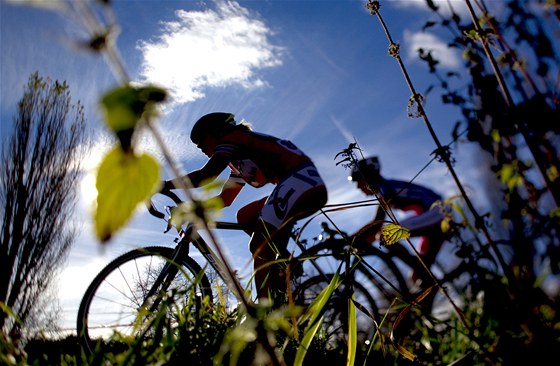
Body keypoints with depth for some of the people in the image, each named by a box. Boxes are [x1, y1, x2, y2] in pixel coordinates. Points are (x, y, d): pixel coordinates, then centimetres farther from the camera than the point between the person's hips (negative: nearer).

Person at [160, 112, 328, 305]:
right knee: (244, 217, 15)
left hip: (301, 179, -10)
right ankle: (283, 262, 5)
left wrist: (163, 185, -9)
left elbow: (207, 174, -12)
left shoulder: (232, 138, 3)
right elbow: (225, 198, 31)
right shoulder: (239, 161, 29)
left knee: (259, 248, -13)